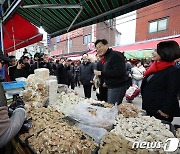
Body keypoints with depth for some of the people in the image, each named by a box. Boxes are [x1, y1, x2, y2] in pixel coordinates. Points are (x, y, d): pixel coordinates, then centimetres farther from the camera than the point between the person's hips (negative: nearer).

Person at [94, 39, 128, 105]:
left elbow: (119, 72, -24)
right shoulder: (107, 57, 17)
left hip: (117, 87, -9)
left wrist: (101, 73, -20)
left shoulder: (115, 55, -12)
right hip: (111, 87, 9)